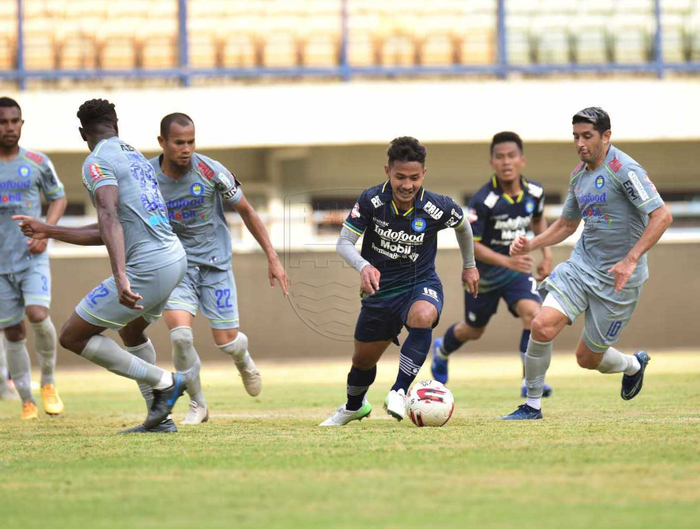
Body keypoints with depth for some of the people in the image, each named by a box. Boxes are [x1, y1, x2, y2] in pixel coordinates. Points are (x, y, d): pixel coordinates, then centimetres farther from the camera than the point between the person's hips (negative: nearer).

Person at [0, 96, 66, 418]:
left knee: (38, 315, -21)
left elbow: (58, 198, 14)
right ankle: (27, 401, 15)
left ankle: (48, 382, 3)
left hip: (33, 257, -1)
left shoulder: (37, 162, 1)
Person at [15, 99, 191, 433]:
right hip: (175, 258, 9)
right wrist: (49, 232, 29)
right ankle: (160, 417, 31)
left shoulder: (97, 163, -7)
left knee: (73, 337, 1)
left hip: (147, 268, -9)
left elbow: (110, 220, -25)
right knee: (130, 330, 34)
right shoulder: (137, 158, 21)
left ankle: (165, 383, 2)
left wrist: (120, 277, -36)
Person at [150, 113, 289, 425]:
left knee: (226, 341, -2)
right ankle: (197, 405, 2)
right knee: (180, 335, -20)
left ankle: (243, 360, 39)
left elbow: (246, 211, -1)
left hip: (215, 261, 0)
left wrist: (272, 258, -2)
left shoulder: (210, 171, -14)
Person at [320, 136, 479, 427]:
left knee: (422, 317, -39)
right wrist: (364, 266, -34)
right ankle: (354, 407, 50)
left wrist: (469, 266, 18)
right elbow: (344, 242, -14)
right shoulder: (371, 200, -19)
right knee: (363, 359, 17)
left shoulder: (437, 207, -19)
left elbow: (463, 225, 5)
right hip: (380, 288, 2)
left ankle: (399, 392, -31)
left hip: (421, 283, -2)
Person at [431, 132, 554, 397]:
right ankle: (442, 350, 51)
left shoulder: (534, 192, -10)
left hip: (516, 268, 3)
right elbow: (469, 243, -26)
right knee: (473, 331, 16)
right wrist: (507, 261, -37)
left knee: (532, 313, -23)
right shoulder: (483, 201, -27)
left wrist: (546, 253, 3)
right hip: (483, 272, -3)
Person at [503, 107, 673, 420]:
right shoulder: (578, 174, 8)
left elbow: (662, 216, -22)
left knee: (588, 358, 5)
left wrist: (630, 260, -28)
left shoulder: (624, 169, -17)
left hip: (618, 278, -6)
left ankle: (633, 365, 39)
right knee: (542, 326, -16)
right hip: (581, 265, 6)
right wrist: (531, 245, 7)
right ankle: (532, 405, 1)